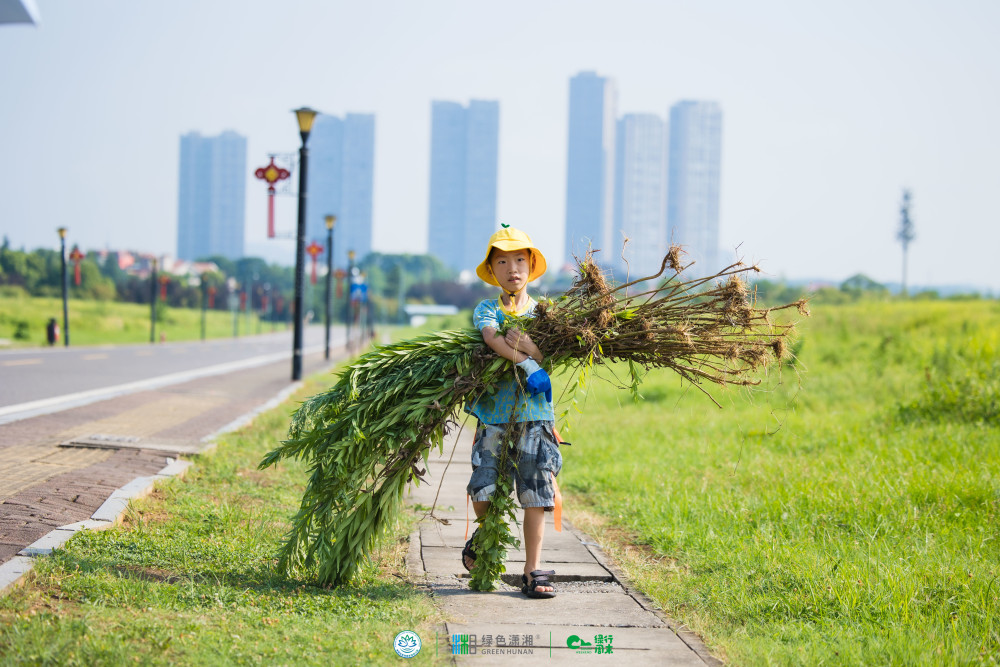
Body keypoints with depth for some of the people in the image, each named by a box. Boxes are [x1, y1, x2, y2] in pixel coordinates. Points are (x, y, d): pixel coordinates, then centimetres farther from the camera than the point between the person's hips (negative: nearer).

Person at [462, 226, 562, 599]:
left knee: (535, 494, -4)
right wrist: (527, 364, -27)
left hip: (534, 414, 1)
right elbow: (491, 337, -17)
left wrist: (531, 347, -24)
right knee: (482, 491, -8)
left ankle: (533, 572, 4)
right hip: (493, 411, -1)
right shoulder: (487, 310, 6)